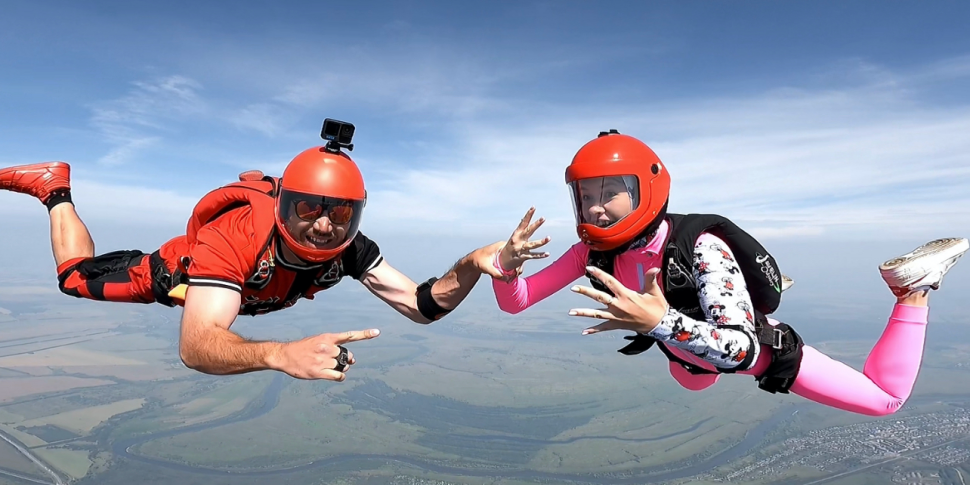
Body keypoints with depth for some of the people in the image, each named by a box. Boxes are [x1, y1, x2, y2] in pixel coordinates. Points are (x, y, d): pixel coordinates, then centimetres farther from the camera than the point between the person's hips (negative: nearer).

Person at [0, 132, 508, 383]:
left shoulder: (346, 248, -37)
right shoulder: (234, 239, -50)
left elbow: (424, 306, -38)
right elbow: (194, 346, -58)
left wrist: (472, 265, -57)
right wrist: (281, 354, -78)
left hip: (253, 287, 4)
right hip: (177, 271, -4)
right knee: (77, 276, 16)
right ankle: (54, 188, 36)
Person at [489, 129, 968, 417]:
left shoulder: (700, 247, -42)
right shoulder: (593, 253, -26)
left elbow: (741, 350, -49)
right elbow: (514, 301, -22)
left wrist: (659, 321, -65)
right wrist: (507, 261, -44)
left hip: (760, 345, -5)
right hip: (693, 352, 6)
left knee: (885, 398, 7)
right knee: (690, 382, 41)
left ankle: (913, 288, 23)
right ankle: (749, 292, 51)